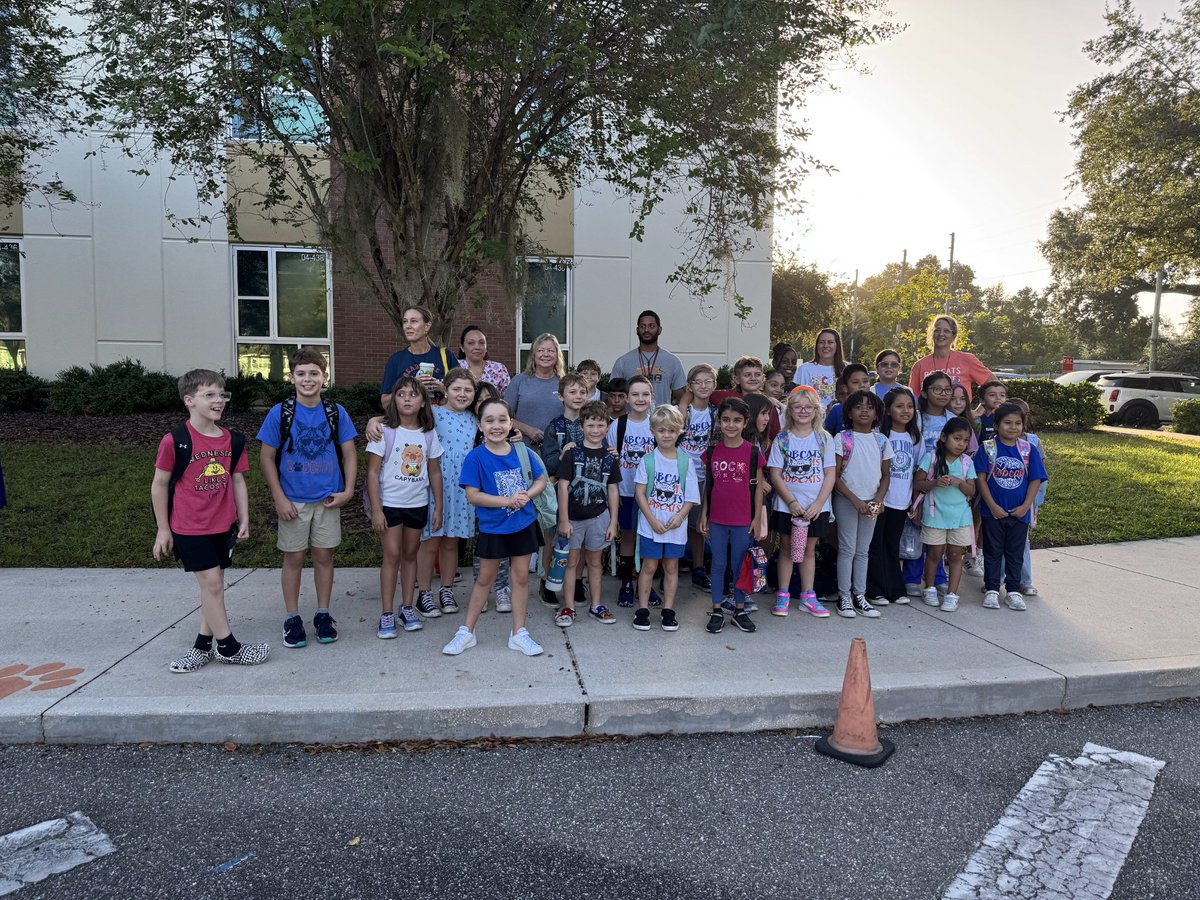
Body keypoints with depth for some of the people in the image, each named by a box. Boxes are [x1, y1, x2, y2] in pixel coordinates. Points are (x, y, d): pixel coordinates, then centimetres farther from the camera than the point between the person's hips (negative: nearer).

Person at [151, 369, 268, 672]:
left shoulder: (233, 440, 2)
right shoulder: (175, 441, -12)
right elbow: (159, 485, -5)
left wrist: (244, 519, 5)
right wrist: (163, 529, -2)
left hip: (224, 525, 5)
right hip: (189, 527, -5)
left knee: (214, 585, 12)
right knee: (211, 582, -4)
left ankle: (203, 645, 26)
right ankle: (228, 647, 9)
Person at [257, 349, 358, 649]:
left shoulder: (336, 412, -1)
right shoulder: (280, 413, -5)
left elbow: (349, 453, 4)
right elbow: (266, 458, -2)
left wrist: (347, 490, -7)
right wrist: (279, 497, -8)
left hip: (328, 499, 1)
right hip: (293, 500, -1)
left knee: (324, 556, 9)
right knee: (293, 558, 7)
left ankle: (323, 616, 23)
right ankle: (292, 619, 21)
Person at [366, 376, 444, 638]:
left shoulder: (429, 434, 1)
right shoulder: (384, 432, -9)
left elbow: (435, 473, 7)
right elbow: (372, 472, -10)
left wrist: (438, 508, 6)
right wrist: (376, 510, -13)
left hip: (418, 504, 3)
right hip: (389, 503, -3)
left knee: (410, 554, 12)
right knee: (392, 555, -2)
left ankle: (407, 607, 24)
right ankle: (387, 614, 6)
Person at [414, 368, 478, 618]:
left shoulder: (472, 419, 10)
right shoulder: (434, 414, -7)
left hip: (461, 487, 4)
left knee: (452, 541, 13)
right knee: (430, 541, 3)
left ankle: (447, 590, 26)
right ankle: (424, 594, 16)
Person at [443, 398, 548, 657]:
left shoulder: (522, 452, -4)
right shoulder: (476, 457, -13)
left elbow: (541, 480, 6)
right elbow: (473, 495, -17)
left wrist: (526, 495, -14)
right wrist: (509, 500, -23)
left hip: (523, 525, 3)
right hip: (492, 528, -2)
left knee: (521, 577, 10)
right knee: (485, 578, 10)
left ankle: (519, 633, 23)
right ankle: (466, 631, 26)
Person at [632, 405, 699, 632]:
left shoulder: (685, 461, -1)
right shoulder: (647, 460, -5)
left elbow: (691, 496, 0)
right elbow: (640, 493, -5)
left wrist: (680, 516, -14)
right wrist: (653, 520, -13)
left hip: (676, 526, 1)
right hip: (651, 525, -1)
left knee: (671, 566, 10)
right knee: (649, 566, 6)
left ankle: (668, 610, 20)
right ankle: (642, 610, 15)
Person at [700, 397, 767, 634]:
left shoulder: (753, 452, -4)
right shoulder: (712, 451, 1)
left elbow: (758, 486, -1)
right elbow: (707, 485, 6)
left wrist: (757, 518, -2)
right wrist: (703, 515, 4)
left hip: (743, 520, -1)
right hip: (717, 519, 1)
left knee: (740, 566, 9)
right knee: (718, 565, 9)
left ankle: (740, 610, 22)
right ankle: (717, 611, 18)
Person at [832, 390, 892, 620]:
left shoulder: (881, 441, 5)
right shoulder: (843, 439, -7)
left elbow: (886, 474, 9)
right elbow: (834, 475, -9)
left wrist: (879, 499, -6)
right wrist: (855, 500, -15)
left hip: (872, 502, 4)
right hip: (846, 500, -4)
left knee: (863, 551, 11)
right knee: (847, 549, 0)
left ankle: (859, 596, 19)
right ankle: (844, 597, 8)